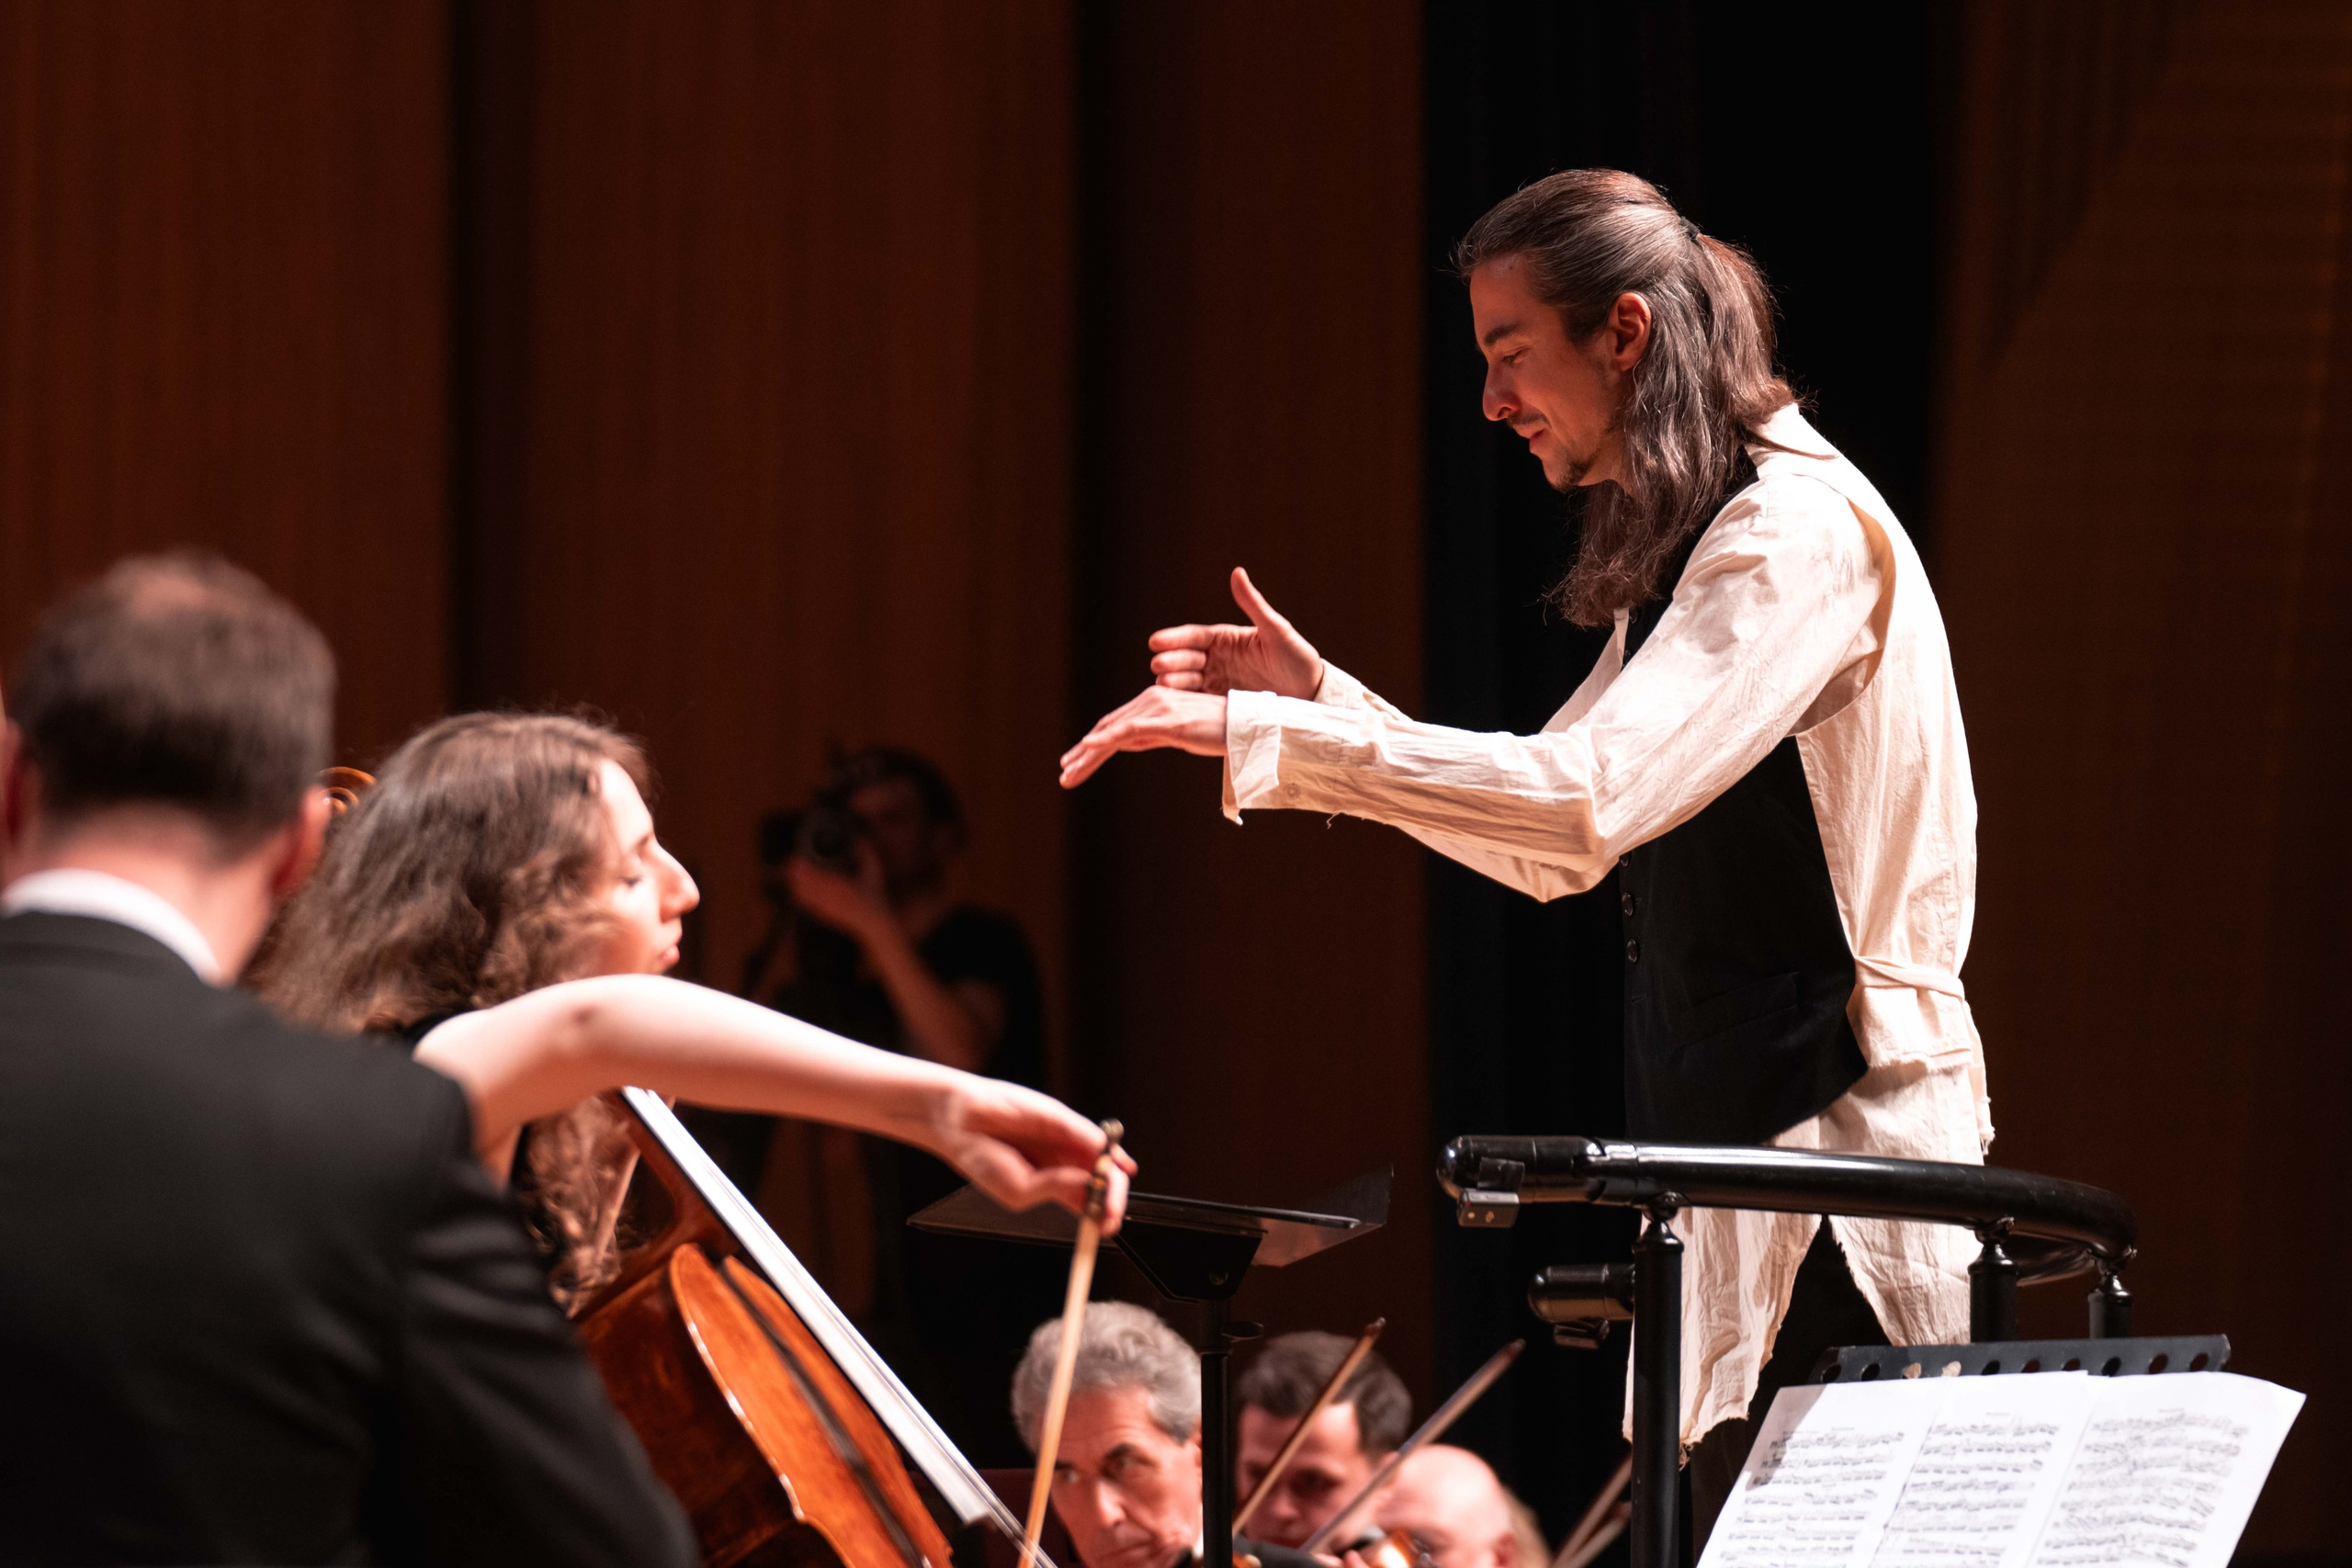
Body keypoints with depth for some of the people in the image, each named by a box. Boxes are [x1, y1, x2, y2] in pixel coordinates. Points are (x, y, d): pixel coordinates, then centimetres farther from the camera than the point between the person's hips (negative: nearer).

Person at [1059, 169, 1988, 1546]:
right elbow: (1547, 854, 24)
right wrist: (1326, 705, 14)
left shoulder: (1802, 529, -13)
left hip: (1842, 1172, -10)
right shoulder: (1686, 552, 20)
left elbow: (1586, 801, -25)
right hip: (1746, 1166, 10)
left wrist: (1268, 740, -23)